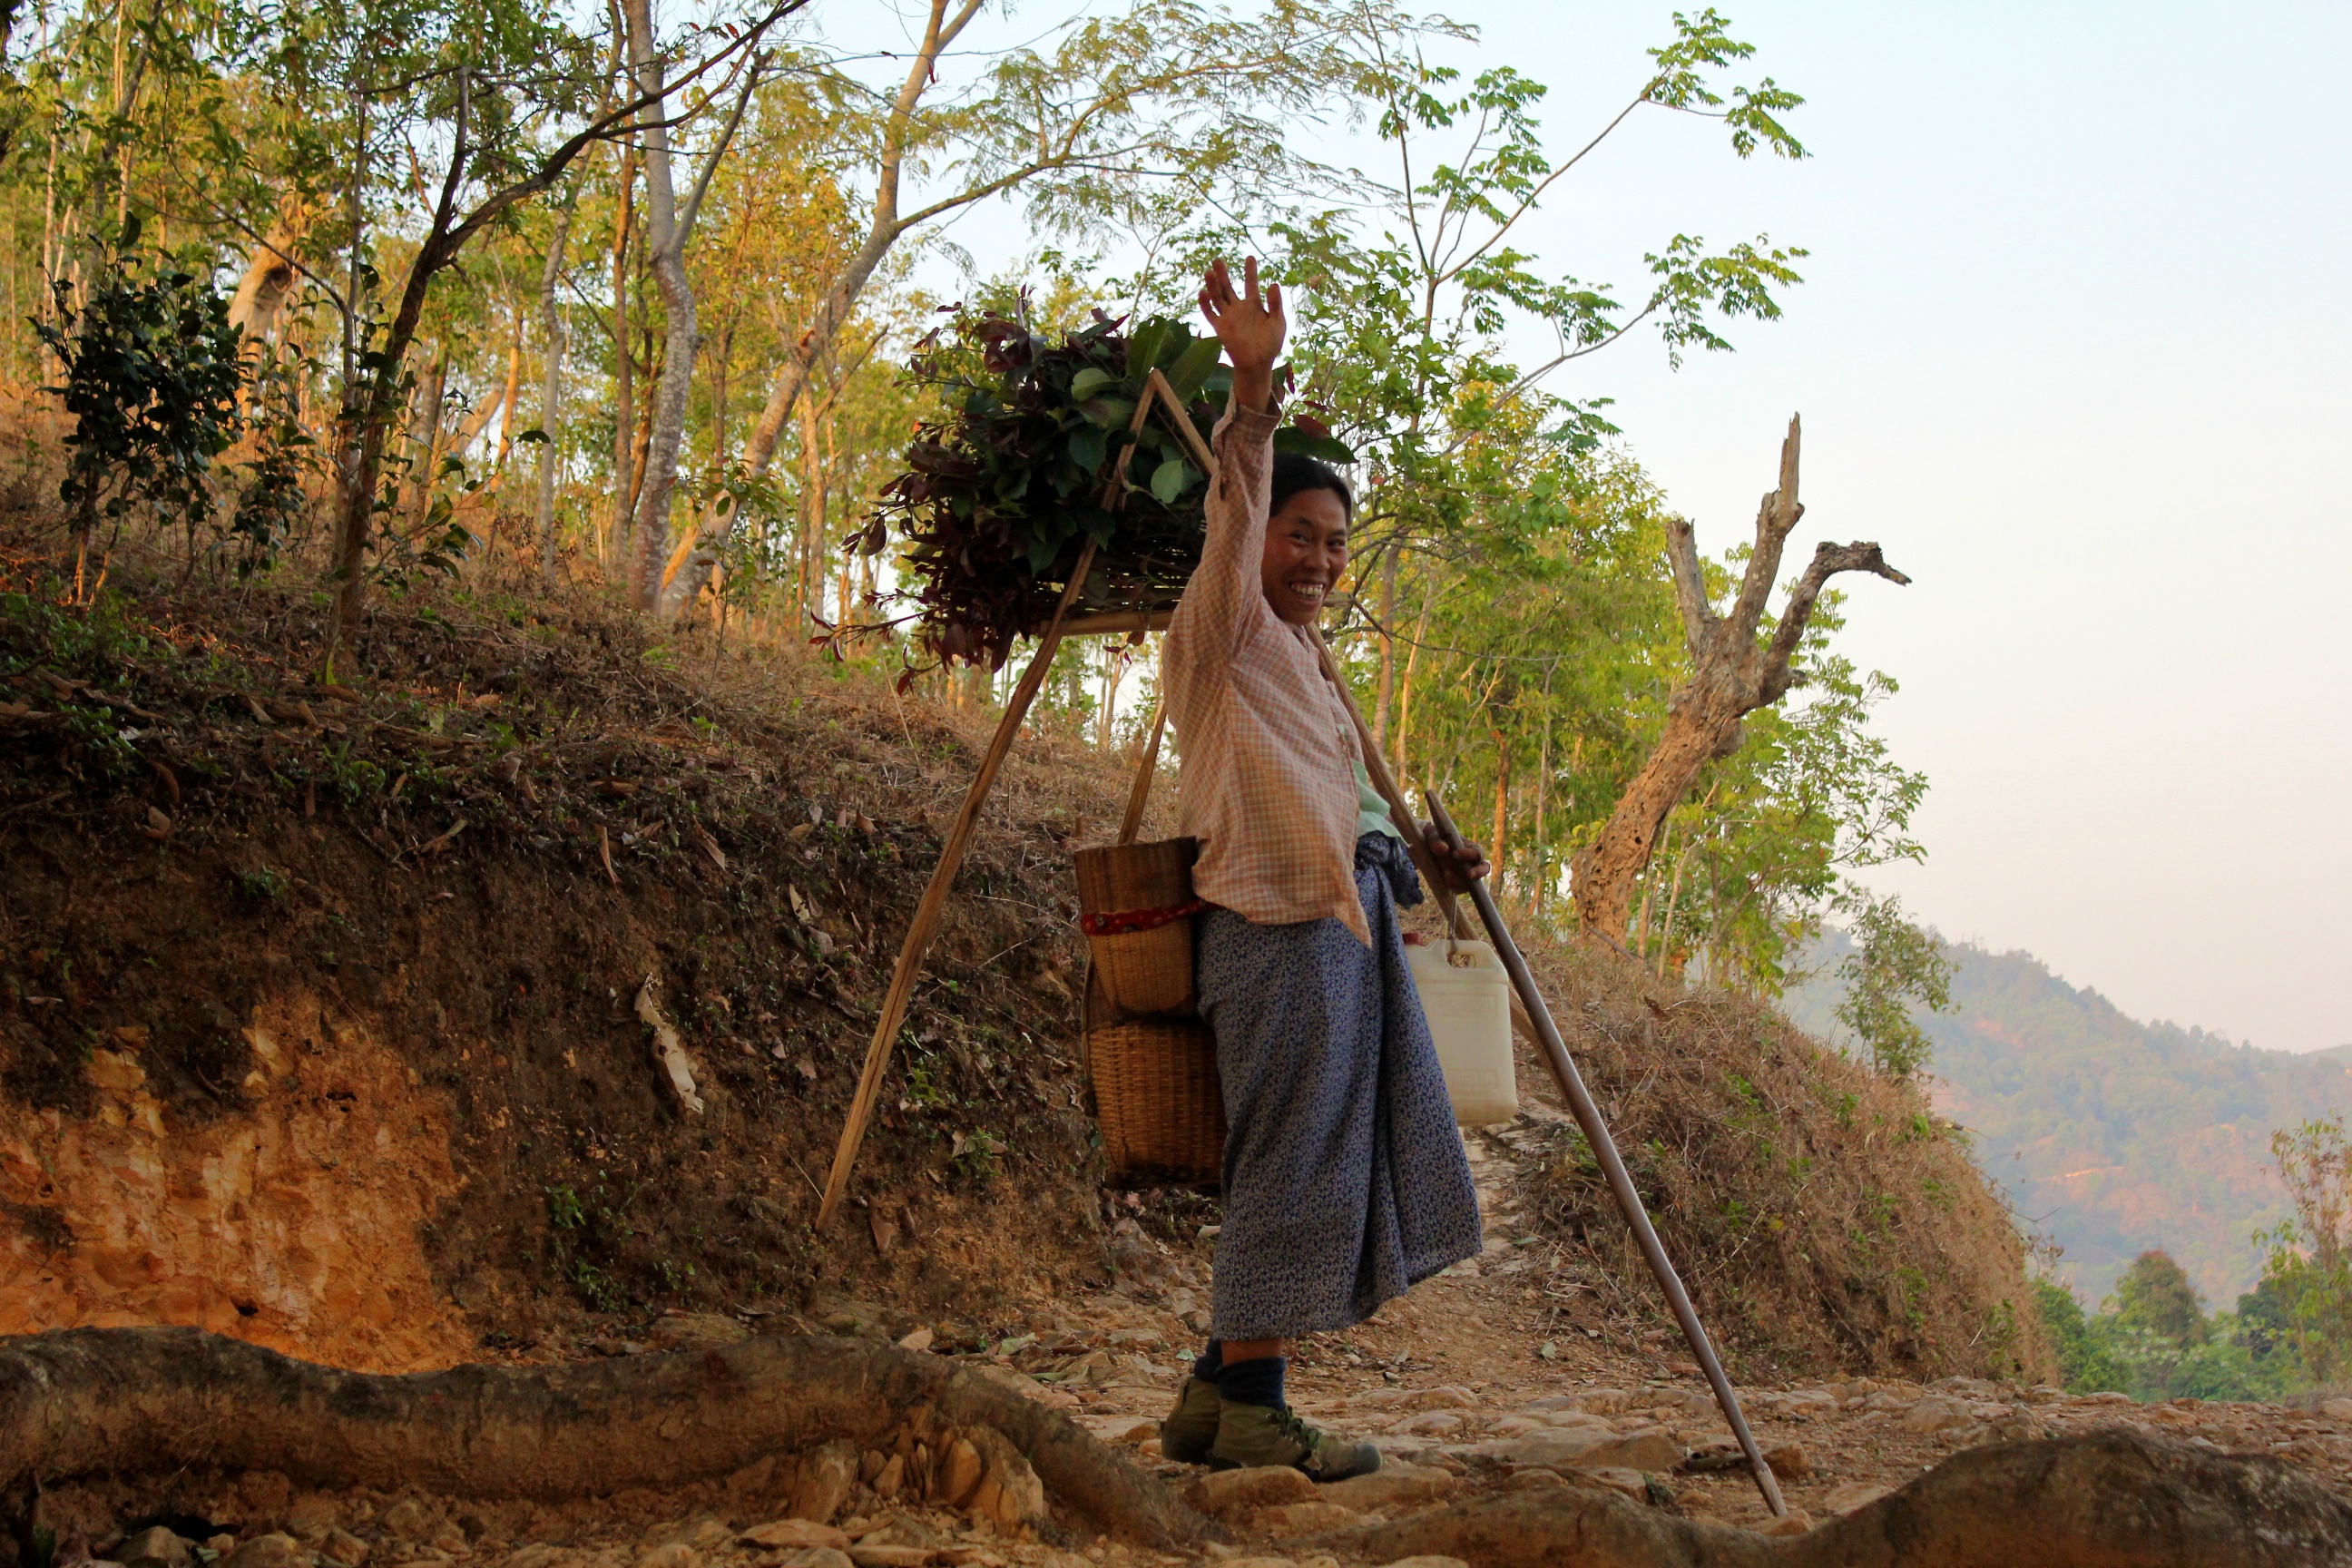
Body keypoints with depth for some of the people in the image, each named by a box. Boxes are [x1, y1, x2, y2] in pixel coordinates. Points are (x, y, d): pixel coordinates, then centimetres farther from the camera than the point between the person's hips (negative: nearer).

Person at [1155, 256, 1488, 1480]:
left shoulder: (1296, 658, 23)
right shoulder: (1220, 629, -4)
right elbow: (1232, 515, -22)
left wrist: (1420, 860, 17)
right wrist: (1251, 386, -33)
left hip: (1344, 922, 10)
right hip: (1276, 928, -10)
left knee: (1335, 1166, 10)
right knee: (1290, 1165, -7)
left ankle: (1216, 1394, 17)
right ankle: (1248, 1411, 3)